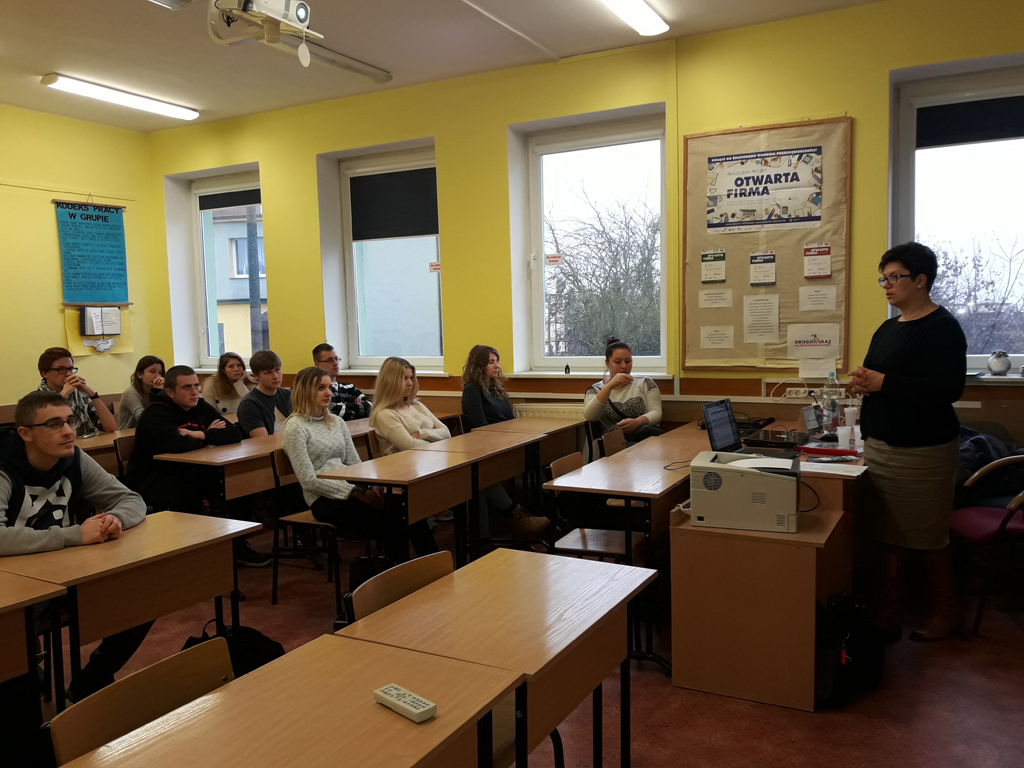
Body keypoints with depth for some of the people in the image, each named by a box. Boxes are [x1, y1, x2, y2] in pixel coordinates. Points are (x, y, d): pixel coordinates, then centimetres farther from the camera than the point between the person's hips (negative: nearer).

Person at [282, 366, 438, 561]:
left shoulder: (337, 422, 16)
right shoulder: (296, 426, -5)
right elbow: (309, 480, -12)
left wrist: (371, 486, -7)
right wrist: (357, 494, -17)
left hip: (352, 488, 6)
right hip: (324, 499, -6)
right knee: (386, 520, -28)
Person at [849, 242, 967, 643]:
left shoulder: (942, 328, -11)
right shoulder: (888, 328, 15)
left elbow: (949, 388, -21)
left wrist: (883, 382, -23)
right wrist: (864, 383, 1)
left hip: (922, 451, -8)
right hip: (879, 445, 8)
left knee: (929, 538, 6)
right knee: (885, 535, 9)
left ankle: (946, 613, 25)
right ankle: (885, 617, 17)